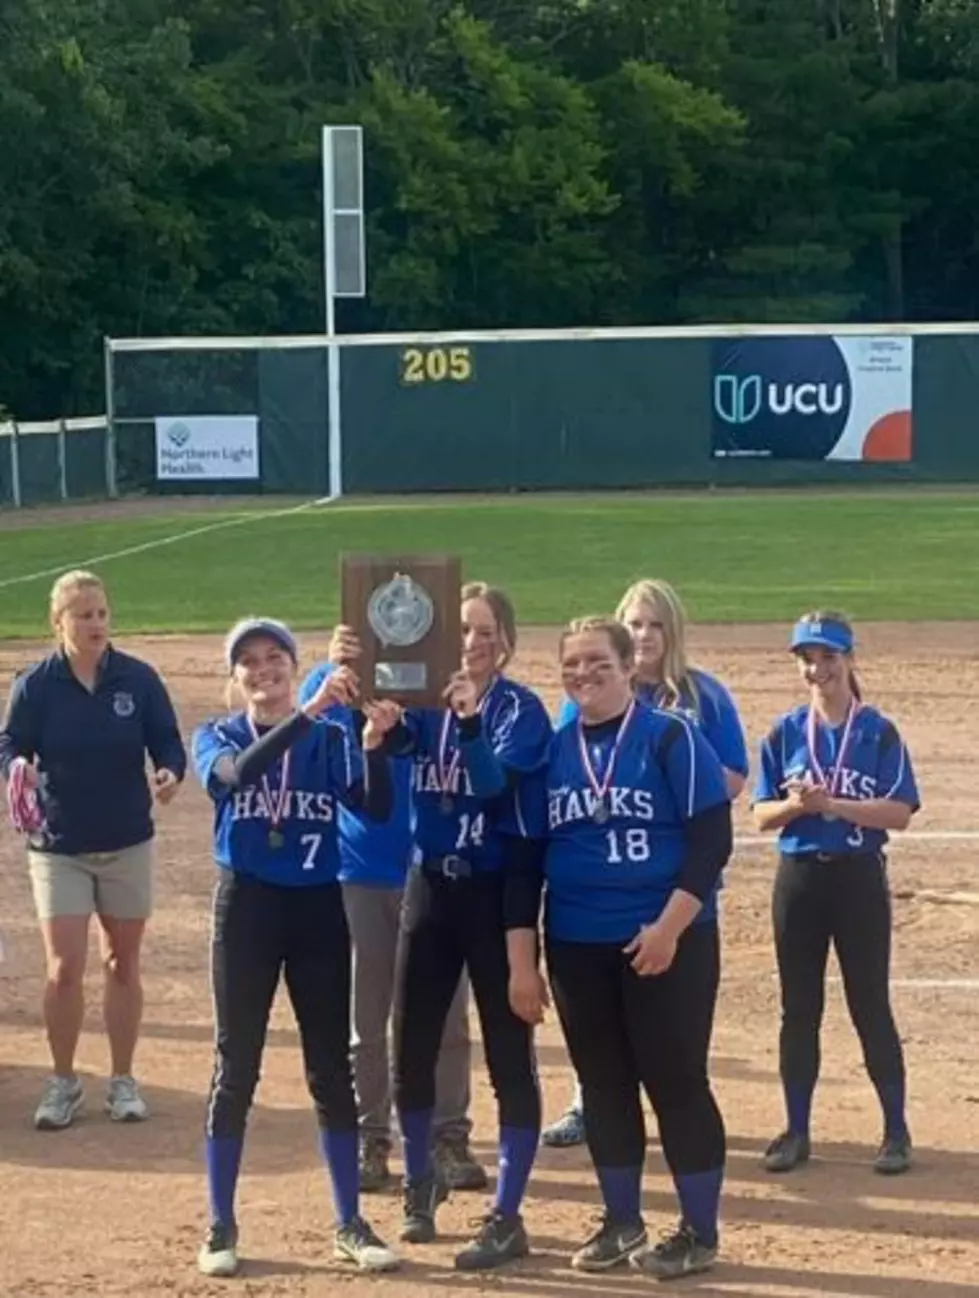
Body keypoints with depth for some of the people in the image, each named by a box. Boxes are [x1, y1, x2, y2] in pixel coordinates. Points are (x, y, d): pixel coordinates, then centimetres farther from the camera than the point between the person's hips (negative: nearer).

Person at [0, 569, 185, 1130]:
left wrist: (170, 772, -24)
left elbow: (167, 741, -3)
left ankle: (123, 1081, 24)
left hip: (128, 844, 1)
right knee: (65, 968, -7)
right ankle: (63, 1083, 11)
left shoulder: (139, 678, -6)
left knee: (123, 964, 11)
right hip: (58, 847, -1)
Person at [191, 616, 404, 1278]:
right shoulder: (218, 737, -1)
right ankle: (221, 1226, 13)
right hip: (247, 906, -1)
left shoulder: (331, 740, 2)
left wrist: (374, 743, -32)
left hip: (320, 908, 1)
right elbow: (238, 774, -25)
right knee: (237, 1069, 3)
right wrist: (309, 711, -35)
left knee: (332, 1069, 6)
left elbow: (377, 807, -13)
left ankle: (350, 1224, 15)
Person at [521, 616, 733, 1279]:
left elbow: (712, 838, -11)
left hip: (666, 941, -5)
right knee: (603, 1084, 11)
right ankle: (622, 1222, 24)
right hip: (577, 945, 5)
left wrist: (668, 926, -18)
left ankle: (699, 1231, 10)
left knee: (676, 1081, -2)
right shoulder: (554, 748, 7)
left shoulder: (672, 737, -7)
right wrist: (524, 938, 7)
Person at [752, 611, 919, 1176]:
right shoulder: (786, 732, 4)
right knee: (800, 1009, 8)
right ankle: (797, 1131, 17)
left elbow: (901, 813, -11)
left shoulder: (878, 732, -5)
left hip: (859, 878, -3)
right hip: (798, 878, 3)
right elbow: (763, 815, 4)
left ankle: (897, 1131, 12)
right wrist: (796, 805, -17)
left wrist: (833, 804, -22)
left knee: (870, 1007, 2)